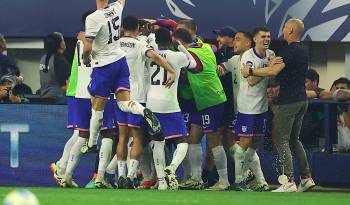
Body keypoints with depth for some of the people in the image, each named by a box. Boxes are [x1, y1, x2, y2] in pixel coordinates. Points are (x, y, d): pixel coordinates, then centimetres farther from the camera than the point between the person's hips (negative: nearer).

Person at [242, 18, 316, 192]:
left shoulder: (289, 51, -16)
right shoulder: (303, 51, 14)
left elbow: (273, 71, -26)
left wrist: (250, 72, -18)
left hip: (287, 102, -9)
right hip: (302, 100, 9)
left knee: (282, 141, -6)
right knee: (294, 140, 18)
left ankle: (289, 181, -12)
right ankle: (306, 177, 14)